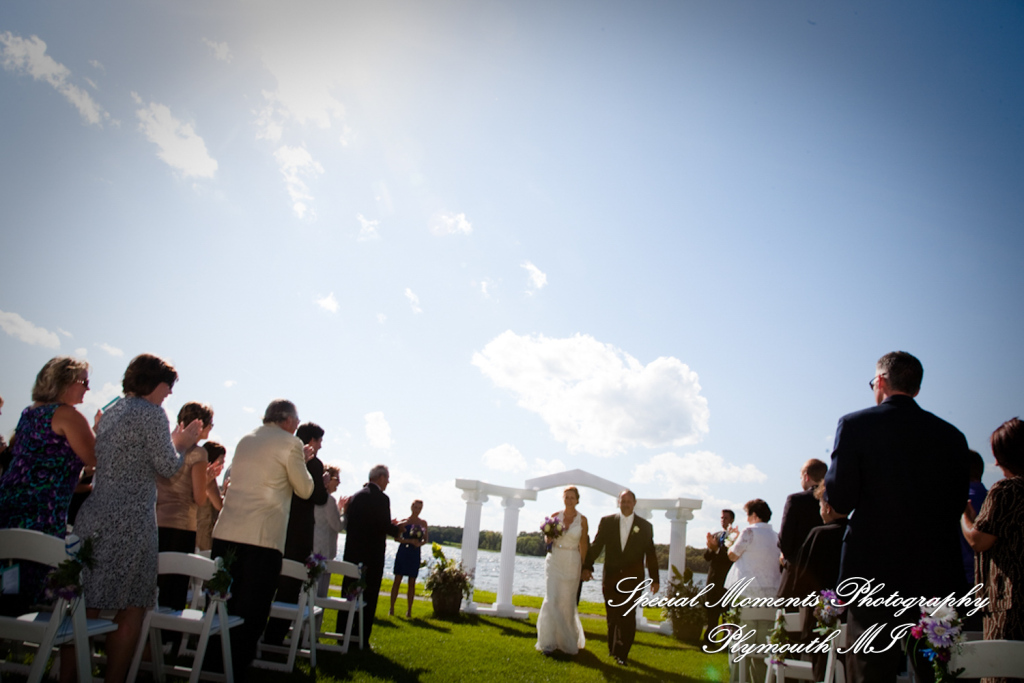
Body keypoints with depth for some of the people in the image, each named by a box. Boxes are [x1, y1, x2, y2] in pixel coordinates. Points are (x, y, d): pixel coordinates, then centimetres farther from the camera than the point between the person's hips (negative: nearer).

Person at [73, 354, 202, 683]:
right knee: (131, 609, 1)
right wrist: (181, 445, 9)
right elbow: (167, 466, -9)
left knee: (87, 607, 10)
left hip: (93, 517, 8)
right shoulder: (151, 413, -9)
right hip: (129, 522, -8)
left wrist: (174, 441, 24)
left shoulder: (111, 412, 17)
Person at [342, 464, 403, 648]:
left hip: (351, 553, 6)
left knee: (348, 593, 14)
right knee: (368, 598, 3)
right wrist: (397, 528, 3)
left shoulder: (355, 496, 8)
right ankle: (362, 640, 6)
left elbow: (347, 524, 10)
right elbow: (386, 526, -19)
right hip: (372, 555, -6)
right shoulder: (381, 498, -13)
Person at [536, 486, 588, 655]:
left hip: (572, 563, -1)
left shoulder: (582, 520, -2)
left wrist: (584, 567, 1)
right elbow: (547, 540, 10)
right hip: (554, 560, 1)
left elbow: (583, 545, 2)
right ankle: (549, 642, -1)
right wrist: (548, 537, -13)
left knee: (567, 602, 7)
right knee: (551, 599, -9)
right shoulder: (555, 516, 1)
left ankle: (567, 641, 30)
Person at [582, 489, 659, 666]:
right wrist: (587, 566, -6)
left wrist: (655, 579, 4)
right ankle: (613, 649, 25)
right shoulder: (607, 522, 5)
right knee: (613, 616, 7)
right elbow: (596, 546, 3)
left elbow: (650, 554, 5)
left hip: (632, 579, -1)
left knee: (628, 617, -5)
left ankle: (623, 653, 6)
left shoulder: (645, 526, 5)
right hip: (611, 577, 1)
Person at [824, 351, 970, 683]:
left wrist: (832, 477, 10)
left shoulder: (855, 425, -7)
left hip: (875, 573, -4)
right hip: (939, 578, 4)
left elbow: (839, 499, -9)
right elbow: (957, 505, 6)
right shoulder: (952, 435, 5)